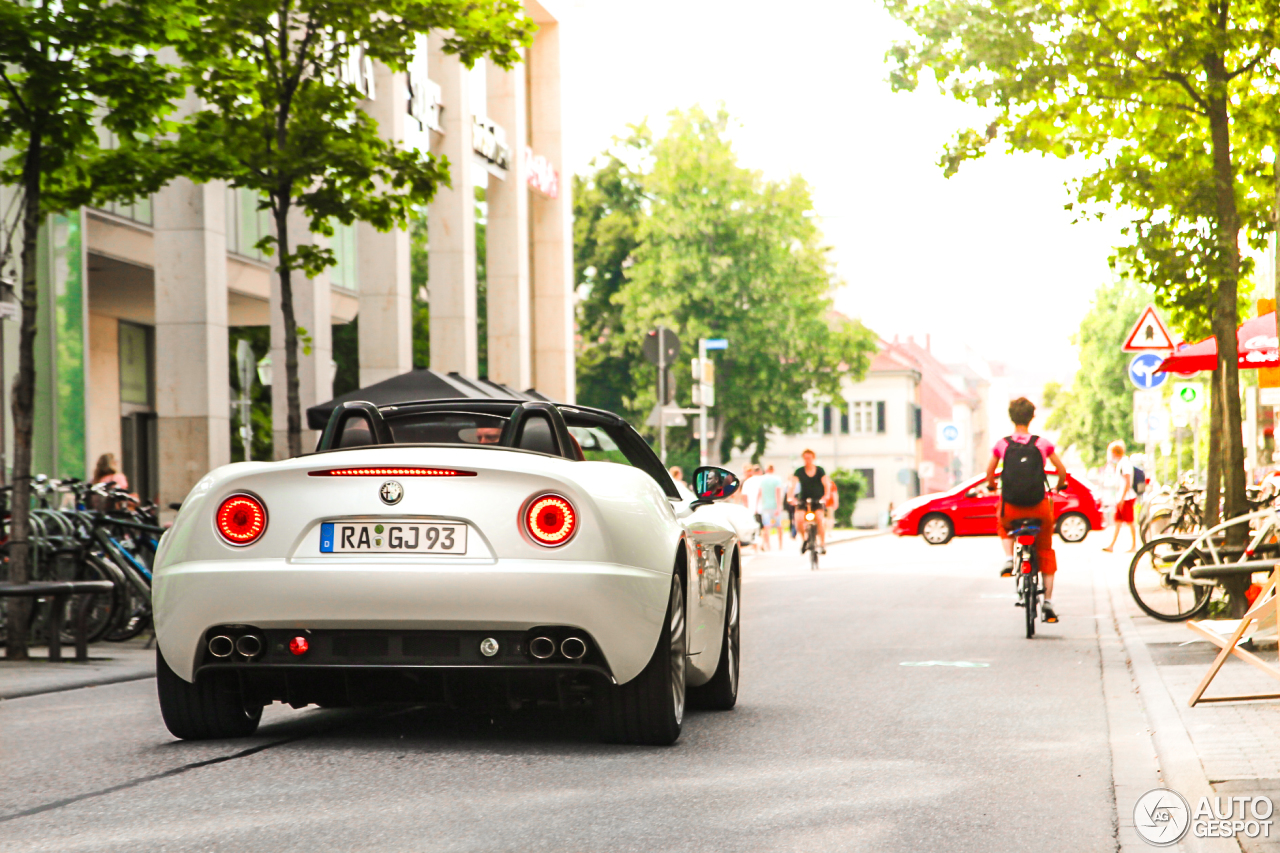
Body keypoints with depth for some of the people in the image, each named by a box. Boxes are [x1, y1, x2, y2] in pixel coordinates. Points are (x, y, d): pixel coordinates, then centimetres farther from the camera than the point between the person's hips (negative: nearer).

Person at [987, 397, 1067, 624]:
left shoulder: (1002, 444, 0)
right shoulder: (1042, 443, -1)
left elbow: (990, 472, 4)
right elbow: (1062, 470, 2)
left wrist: (992, 487, 26)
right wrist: (1060, 486, 23)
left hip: (1010, 507, 0)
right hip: (1038, 507, 0)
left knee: (1004, 525, 37)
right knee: (1045, 551, 17)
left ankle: (1008, 558, 10)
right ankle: (1048, 600, 7)